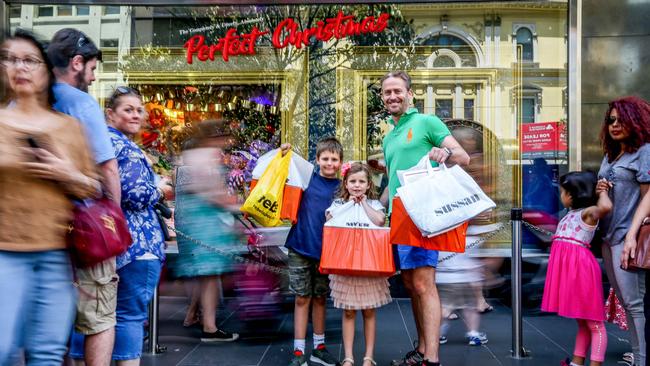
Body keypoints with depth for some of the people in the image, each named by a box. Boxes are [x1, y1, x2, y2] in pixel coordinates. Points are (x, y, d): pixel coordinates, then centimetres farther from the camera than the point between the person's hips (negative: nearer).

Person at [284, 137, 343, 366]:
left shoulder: (341, 188, 1)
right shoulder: (307, 177, -1)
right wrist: (284, 156, -4)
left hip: (325, 250, 2)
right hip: (300, 247, -1)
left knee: (320, 298, 14)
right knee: (302, 298, 3)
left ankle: (319, 347, 27)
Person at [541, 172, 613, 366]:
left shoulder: (588, 213, -11)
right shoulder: (571, 214, 16)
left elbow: (605, 207, -31)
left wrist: (602, 191, -11)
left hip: (580, 270, -9)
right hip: (569, 270, 9)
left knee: (594, 324, -1)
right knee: (582, 322, 18)